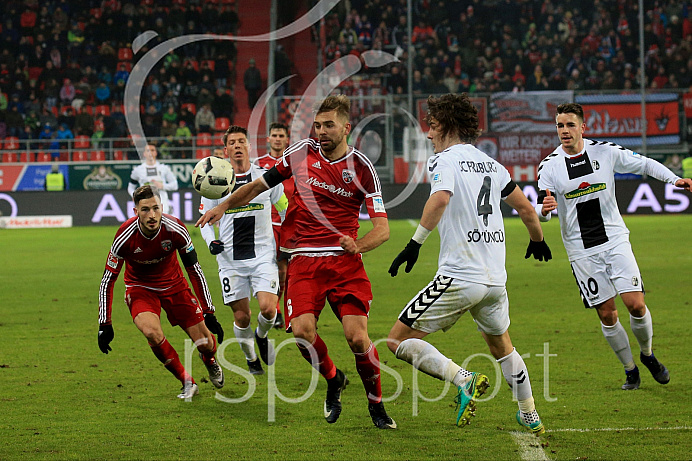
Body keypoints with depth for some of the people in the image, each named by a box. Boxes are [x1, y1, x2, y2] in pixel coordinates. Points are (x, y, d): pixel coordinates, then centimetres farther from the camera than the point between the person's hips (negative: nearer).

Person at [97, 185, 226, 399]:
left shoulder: (175, 229, -24)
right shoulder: (125, 236, -27)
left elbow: (194, 270, -11)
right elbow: (108, 280, -16)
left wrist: (208, 313, -11)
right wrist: (104, 325, -17)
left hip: (173, 285, 2)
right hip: (140, 288, -2)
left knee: (205, 344, -3)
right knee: (152, 333, -31)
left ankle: (210, 361, 38)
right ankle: (187, 381, -8)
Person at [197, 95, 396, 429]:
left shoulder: (361, 168, -2)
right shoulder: (303, 152, 5)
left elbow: (382, 228, -6)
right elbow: (260, 184, 19)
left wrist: (358, 245, -26)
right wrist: (224, 205, 9)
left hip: (345, 262, -2)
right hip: (302, 260, 2)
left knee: (357, 336, -16)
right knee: (302, 330, -20)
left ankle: (376, 405, 9)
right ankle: (333, 380, 12)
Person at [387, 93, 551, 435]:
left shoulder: (445, 159, -6)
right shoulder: (490, 164, 14)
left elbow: (440, 199, -28)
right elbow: (526, 208, 22)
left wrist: (415, 243, -27)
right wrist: (537, 241, 40)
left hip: (458, 278, -7)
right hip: (496, 277, 7)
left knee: (398, 340, -1)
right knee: (501, 346, 30)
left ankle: (463, 380, -16)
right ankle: (530, 417, 35)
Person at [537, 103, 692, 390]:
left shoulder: (606, 152, -2)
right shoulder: (549, 166, -4)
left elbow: (645, 164, 11)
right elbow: (540, 212, -6)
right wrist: (544, 209, -29)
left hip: (615, 241, 0)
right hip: (581, 252, 0)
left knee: (636, 303, -10)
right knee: (607, 314, -1)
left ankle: (647, 354, 17)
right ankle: (630, 369, 18)